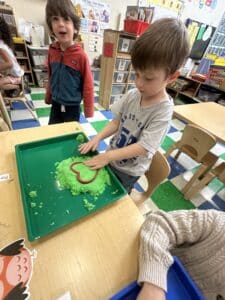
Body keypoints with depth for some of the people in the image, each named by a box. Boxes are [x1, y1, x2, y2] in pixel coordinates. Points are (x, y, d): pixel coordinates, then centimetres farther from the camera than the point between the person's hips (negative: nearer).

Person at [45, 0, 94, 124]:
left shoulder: (81, 55, -16)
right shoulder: (52, 51, -2)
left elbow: (88, 85, -13)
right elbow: (50, 78, 10)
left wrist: (88, 110, -10)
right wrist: (48, 97, 18)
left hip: (72, 106, -5)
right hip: (55, 104, 5)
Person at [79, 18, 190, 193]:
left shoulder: (163, 111, -27)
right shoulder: (133, 95, -11)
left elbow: (143, 147, -28)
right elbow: (117, 121, -3)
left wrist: (108, 156, -25)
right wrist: (97, 138, -15)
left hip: (129, 170, -4)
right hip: (112, 158, 5)